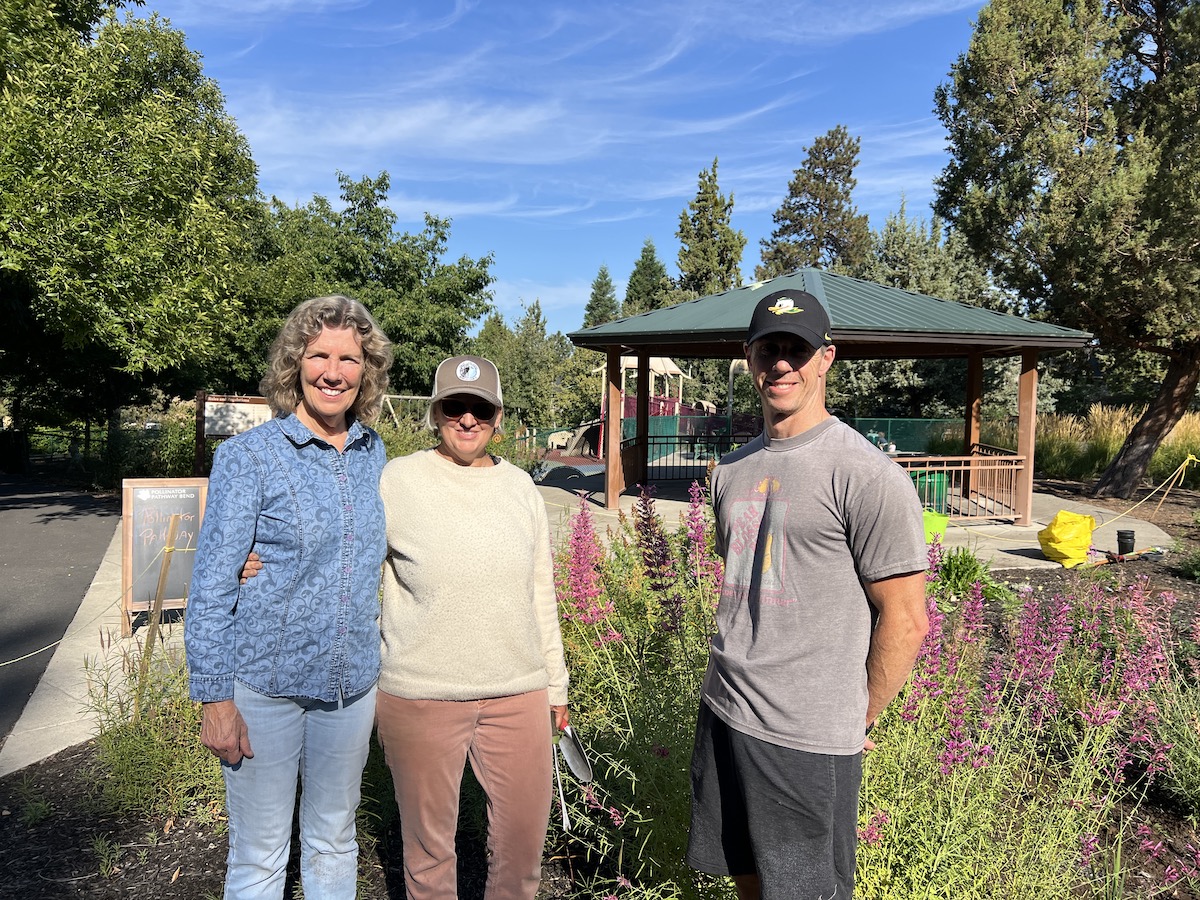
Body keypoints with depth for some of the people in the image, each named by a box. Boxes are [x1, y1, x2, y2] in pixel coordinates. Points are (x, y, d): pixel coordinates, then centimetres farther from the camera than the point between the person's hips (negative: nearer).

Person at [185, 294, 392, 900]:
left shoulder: (372, 453, 2)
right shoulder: (248, 456, -11)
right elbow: (211, 585, -10)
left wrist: (378, 661, 11)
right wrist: (214, 699, -11)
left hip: (351, 685, 4)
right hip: (265, 686, -4)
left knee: (333, 844, 20)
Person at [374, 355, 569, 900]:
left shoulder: (519, 486, 5)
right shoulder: (397, 481, -7)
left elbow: (541, 593, 11)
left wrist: (555, 683, 15)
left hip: (519, 693, 3)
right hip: (420, 695, -3)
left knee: (524, 836, 14)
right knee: (429, 840, 14)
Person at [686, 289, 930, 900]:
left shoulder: (865, 473, -15)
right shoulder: (734, 469, 8)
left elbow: (905, 621, -12)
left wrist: (860, 718, -4)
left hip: (809, 736, -6)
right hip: (721, 714, 7)